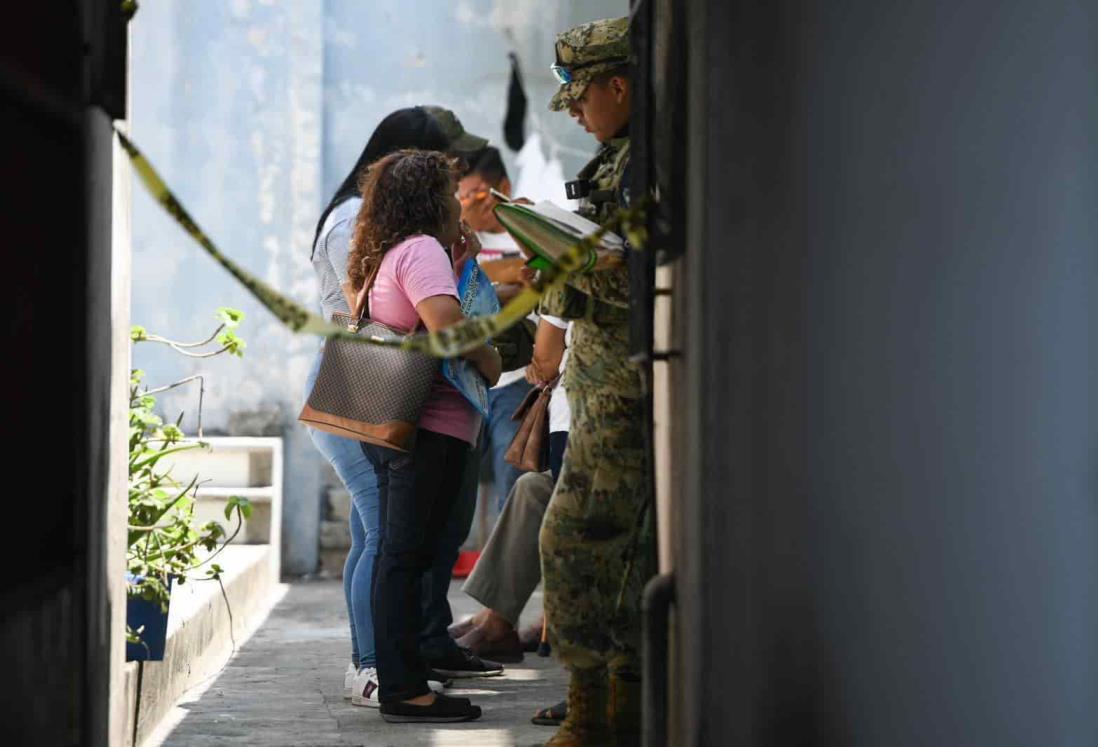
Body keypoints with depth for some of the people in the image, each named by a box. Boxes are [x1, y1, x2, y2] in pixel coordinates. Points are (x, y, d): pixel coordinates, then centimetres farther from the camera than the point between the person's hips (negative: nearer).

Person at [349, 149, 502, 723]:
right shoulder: (421, 248, -11)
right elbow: (445, 323, -26)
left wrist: (459, 261, 19)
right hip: (429, 427, -10)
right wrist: (487, 359, -11)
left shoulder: (386, 256, 19)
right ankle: (405, 691, -8)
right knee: (408, 555, -9)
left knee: (399, 554, 15)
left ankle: (394, 677, 21)